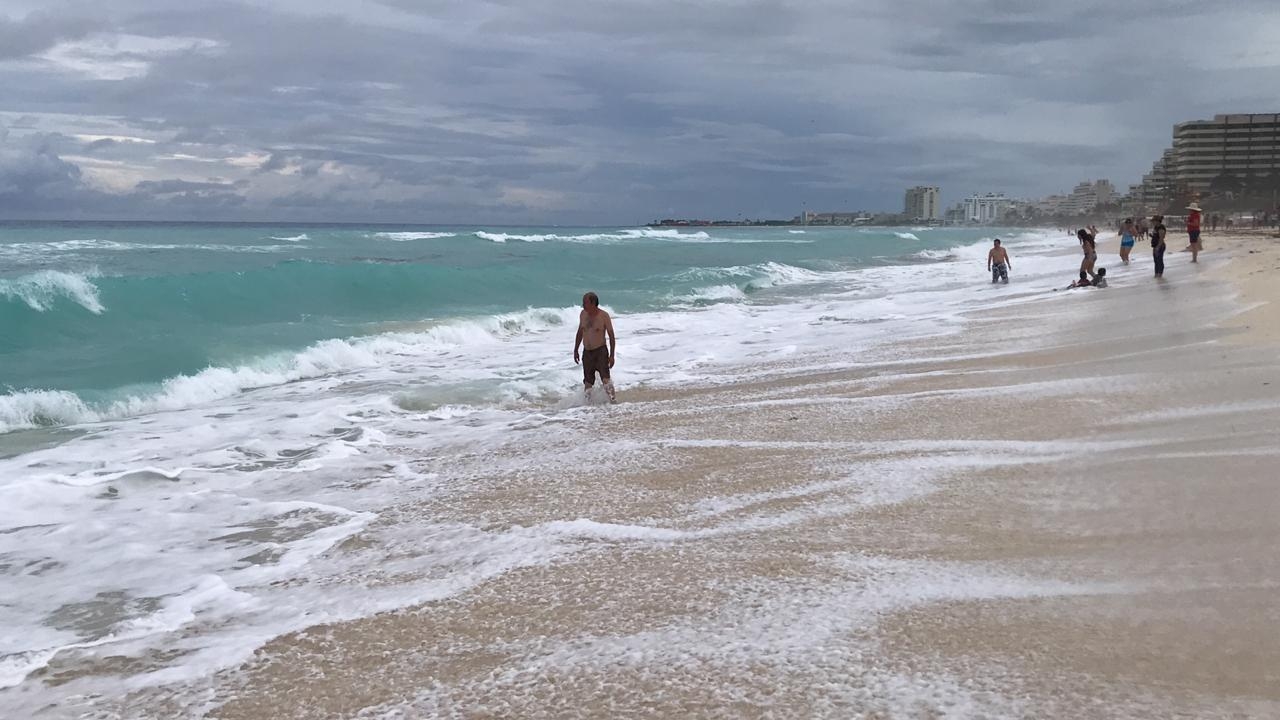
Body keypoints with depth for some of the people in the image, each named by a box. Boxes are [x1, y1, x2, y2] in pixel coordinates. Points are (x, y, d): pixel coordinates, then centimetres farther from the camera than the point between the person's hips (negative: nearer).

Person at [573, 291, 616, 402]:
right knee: (587, 381, 8)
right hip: (587, 352, 5)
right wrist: (575, 350, 18)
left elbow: (611, 336, -6)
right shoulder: (583, 314, 4)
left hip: (600, 351, -5)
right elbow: (580, 333, 18)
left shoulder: (604, 316, -10)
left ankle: (613, 400, -17)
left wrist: (611, 355, -9)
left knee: (605, 377, -19)